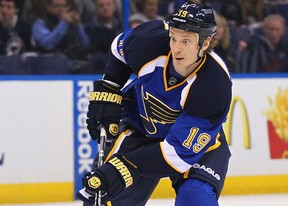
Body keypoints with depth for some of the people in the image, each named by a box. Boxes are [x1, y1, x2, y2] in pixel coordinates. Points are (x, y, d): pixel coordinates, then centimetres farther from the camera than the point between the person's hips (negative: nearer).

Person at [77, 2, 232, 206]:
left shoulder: (215, 86, -35)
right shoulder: (151, 38, -26)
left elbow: (181, 150, -35)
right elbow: (120, 47, 2)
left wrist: (125, 167, -41)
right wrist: (106, 92, -6)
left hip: (197, 138, -3)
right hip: (141, 127, 3)